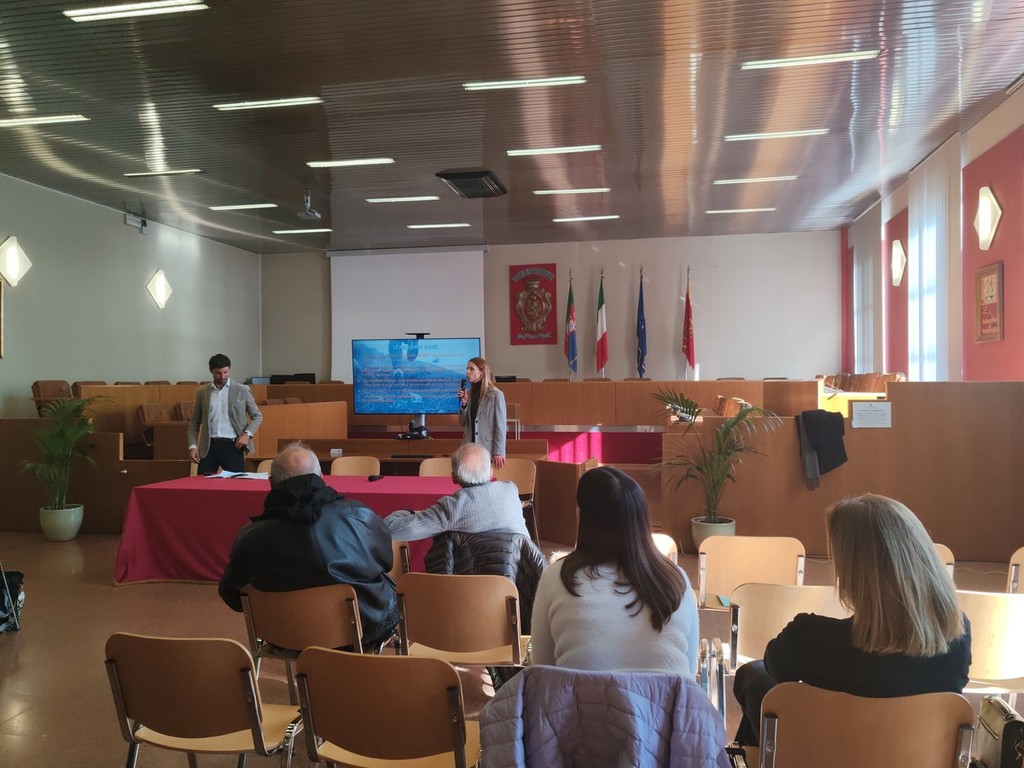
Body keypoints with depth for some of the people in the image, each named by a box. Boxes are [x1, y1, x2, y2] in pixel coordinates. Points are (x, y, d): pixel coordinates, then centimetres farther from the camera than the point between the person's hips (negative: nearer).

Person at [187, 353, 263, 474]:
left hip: (232, 446, -2)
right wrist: (193, 445, 2)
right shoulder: (202, 392, 9)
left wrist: (247, 434, -10)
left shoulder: (242, 391, 2)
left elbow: (257, 416, 7)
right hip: (209, 446, 2)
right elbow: (194, 421, 14)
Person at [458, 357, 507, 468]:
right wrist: (463, 403, -4)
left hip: (488, 449, -5)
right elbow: (463, 423, 12)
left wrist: (498, 452, -13)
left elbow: (501, 426, -8)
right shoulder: (469, 394, 9)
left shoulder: (496, 395, -7)